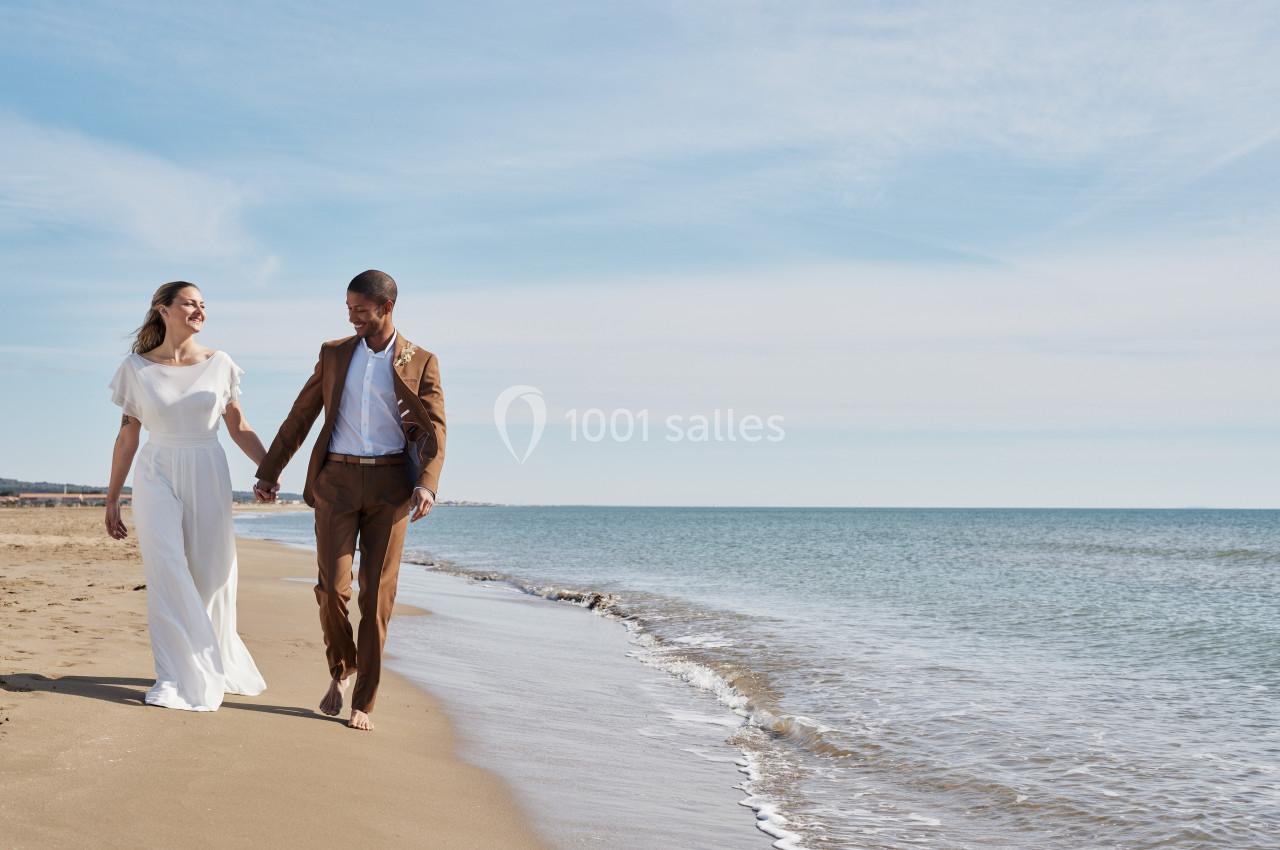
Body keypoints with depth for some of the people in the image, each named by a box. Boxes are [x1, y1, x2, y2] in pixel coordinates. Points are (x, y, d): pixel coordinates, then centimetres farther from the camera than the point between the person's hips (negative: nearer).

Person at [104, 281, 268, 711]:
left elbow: (240, 429, 7)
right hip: (157, 477, -1)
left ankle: (214, 662, 25)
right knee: (167, 572, -13)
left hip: (208, 477, 1)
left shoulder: (220, 364, 4)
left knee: (211, 577, 4)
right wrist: (112, 498, 9)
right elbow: (127, 437, 8)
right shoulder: (137, 368, 3)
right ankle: (177, 676, -7)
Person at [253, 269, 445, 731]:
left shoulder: (421, 362, 4)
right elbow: (301, 416, 14)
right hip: (336, 481, 2)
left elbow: (434, 431, -5)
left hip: (389, 484, -1)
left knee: (377, 594, -3)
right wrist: (269, 471, 11)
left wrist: (427, 485, -21)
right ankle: (340, 669, 21)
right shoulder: (334, 354, 10)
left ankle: (363, 702, 7)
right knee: (332, 587, -8)